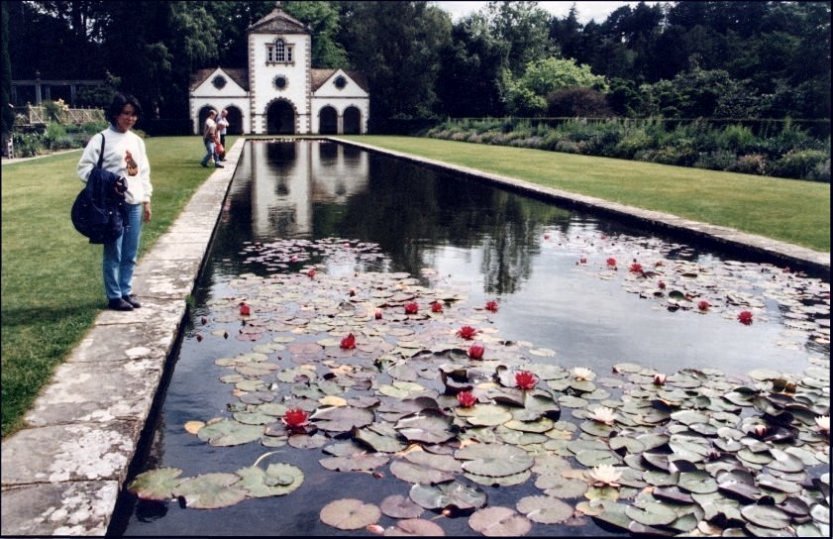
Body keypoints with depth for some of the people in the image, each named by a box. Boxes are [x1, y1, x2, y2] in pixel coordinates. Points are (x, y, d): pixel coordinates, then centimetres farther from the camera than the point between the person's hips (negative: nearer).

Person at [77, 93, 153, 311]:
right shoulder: (101, 139, -5)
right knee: (113, 253, 0)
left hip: (134, 203, 5)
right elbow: (84, 169, -7)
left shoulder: (137, 141, 13)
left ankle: (126, 292, 21)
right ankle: (114, 296, 9)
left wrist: (146, 200, 14)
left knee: (130, 254, 9)